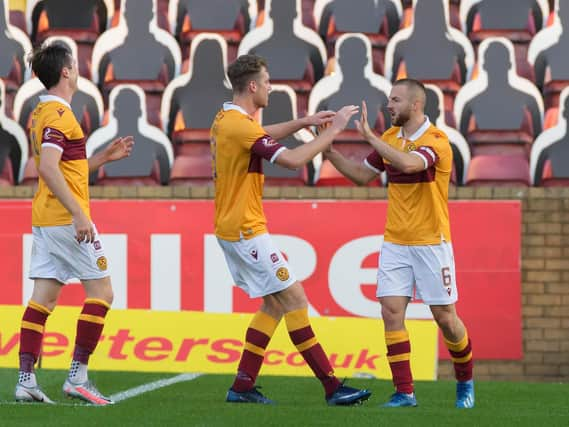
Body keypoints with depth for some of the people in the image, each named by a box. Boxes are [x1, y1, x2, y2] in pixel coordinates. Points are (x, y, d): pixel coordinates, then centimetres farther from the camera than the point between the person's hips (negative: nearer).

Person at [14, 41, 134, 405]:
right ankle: (78, 376, -7)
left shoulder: (42, 113, 17)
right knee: (101, 291, -3)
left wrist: (105, 157, 22)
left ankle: (26, 378, -1)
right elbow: (48, 169, -24)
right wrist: (78, 214, -26)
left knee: (44, 297, 5)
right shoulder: (59, 114, -13)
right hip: (66, 219, -9)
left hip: (45, 220, 9)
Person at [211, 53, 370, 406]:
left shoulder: (225, 119, 10)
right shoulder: (239, 125, -21)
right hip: (246, 231, -10)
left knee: (275, 303, 13)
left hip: (233, 228, 10)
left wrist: (303, 122, 18)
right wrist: (333, 130, -18)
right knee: (294, 298, -8)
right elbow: (292, 160, -27)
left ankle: (243, 386, 11)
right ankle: (332, 387, -7)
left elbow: (262, 136, 31)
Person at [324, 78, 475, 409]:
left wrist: (369, 136, -30)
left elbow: (408, 164, -34)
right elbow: (362, 175, 17)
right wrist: (329, 151, 5)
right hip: (395, 242, 5)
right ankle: (405, 392, -6)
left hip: (431, 242, -5)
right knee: (391, 311, -8)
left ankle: (465, 381, 25)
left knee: (445, 317, 1)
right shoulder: (390, 138, 7)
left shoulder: (437, 141, -15)